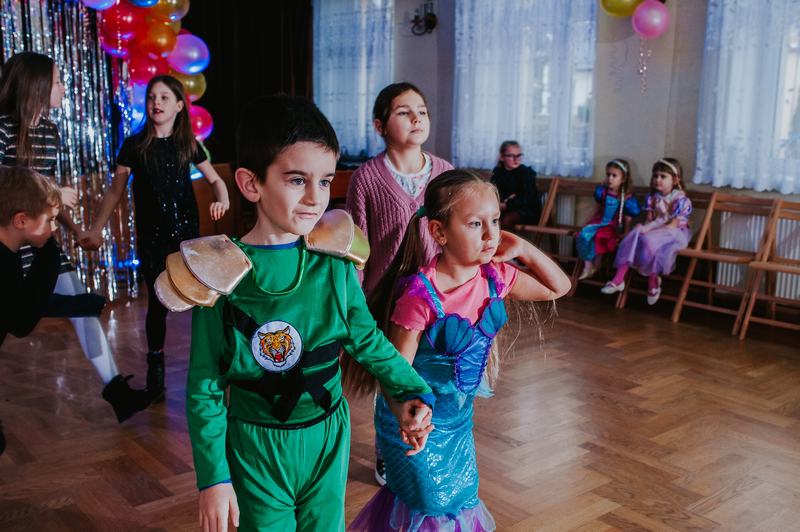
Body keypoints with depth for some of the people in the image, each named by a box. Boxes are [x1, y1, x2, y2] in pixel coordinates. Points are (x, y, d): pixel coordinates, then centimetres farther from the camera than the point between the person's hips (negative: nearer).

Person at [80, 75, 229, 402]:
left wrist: (222, 200, -11)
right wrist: (96, 230, -1)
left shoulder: (187, 144, 4)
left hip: (186, 233, 1)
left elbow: (215, 179, 11)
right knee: (157, 303, 4)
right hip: (152, 237, -1)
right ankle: (155, 367, 21)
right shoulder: (134, 146, 0)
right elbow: (115, 191, 4)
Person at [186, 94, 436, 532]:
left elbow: (367, 338, 6)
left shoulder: (334, 262, -7)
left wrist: (412, 391, -7)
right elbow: (205, 385, -9)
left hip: (328, 434, 3)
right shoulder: (223, 274, -15)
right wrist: (213, 478, -8)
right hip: (257, 447, -3)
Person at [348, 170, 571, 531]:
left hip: (459, 416, 6)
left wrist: (524, 250, -10)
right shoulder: (420, 294, -28)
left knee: (462, 498, 22)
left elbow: (559, 287, 5)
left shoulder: (495, 277, -9)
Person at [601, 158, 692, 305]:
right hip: (654, 232, 6)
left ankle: (653, 282, -15)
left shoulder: (681, 200, -14)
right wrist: (645, 227, -20)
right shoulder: (652, 197, 4)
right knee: (634, 236, -23)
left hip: (675, 233, -6)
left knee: (649, 240, -33)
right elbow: (649, 220, 4)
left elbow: (673, 225, -19)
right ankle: (618, 280, -26)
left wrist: (651, 229, -26)